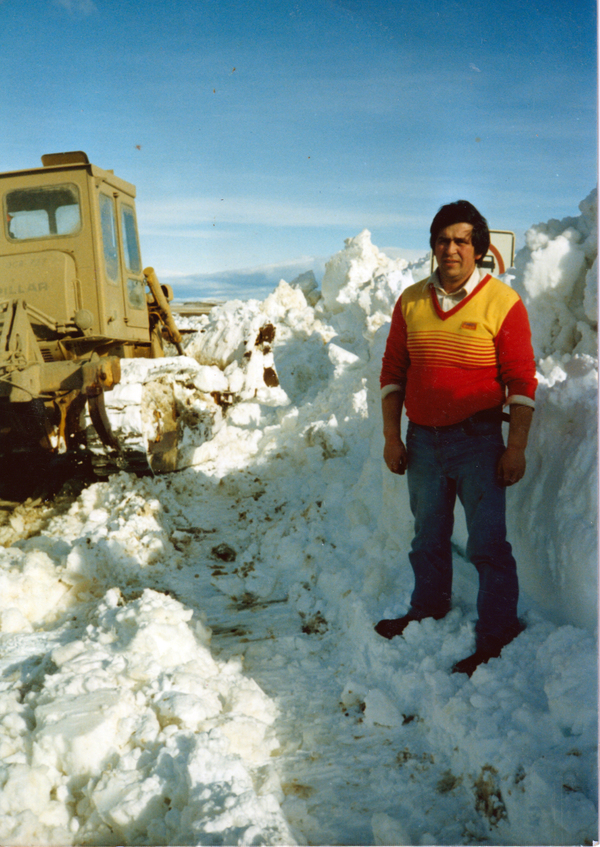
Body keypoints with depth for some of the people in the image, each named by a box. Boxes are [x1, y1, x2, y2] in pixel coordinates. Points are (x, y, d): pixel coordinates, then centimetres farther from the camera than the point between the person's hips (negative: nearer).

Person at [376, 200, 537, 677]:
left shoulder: (502, 303, -8)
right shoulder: (412, 302, 4)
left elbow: (521, 381, -7)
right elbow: (393, 372, 9)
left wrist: (516, 448, -11)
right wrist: (392, 436, 5)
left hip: (477, 441, -4)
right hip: (422, 440, 4)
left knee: (487, 544, -1)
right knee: (429, 538, 19)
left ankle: (496, 637, 13)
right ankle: (428, 611, 39)